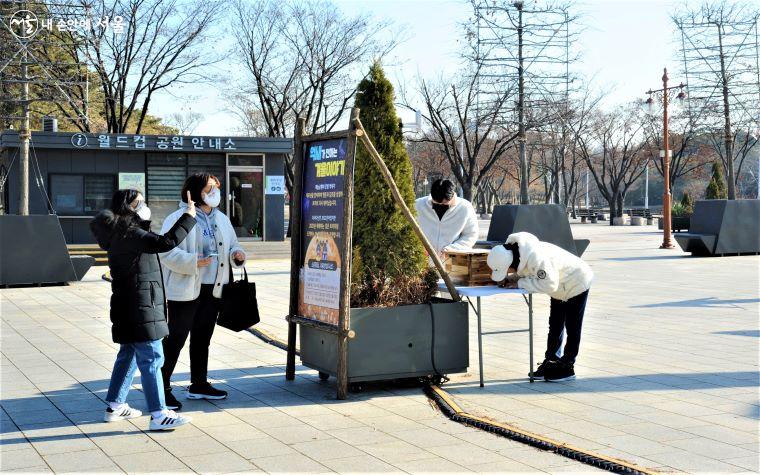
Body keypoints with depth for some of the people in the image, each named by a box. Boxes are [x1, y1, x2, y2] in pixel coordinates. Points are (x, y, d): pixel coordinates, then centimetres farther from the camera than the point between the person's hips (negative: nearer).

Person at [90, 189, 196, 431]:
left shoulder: (120, 233, 14)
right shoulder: (129, 233, -18)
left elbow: (152, 242, 25)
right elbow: (165, 243, -30)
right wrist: (188, 217, -23)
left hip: (128, 308, 11)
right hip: (140, 307, -11)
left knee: (128, 355, 20)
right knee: (151, 358, -9)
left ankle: (115, 406, 29)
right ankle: (158, 414, -7)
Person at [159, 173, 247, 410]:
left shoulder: (221, 219, 12)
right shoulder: (178, 219, -11)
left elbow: (232, 246, 21)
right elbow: (167, 252, -17)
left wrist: (237, 255, -1)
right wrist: (193, 262, -27)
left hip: (213, 290, 7)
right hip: (185, 290, -7)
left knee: (203, 337, 17)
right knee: (176, 338, -3)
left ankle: (199, 384, 28)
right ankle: (162, 388, 5)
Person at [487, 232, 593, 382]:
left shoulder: (536, 257, -41)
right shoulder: (515, 254, -14)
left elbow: (549, 284, -39)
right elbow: (520, 274, 1)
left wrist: (519, 283, -33)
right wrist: (507, 280, -21)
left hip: (577, 283, -9)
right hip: (561, 287, 9)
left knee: (572, 328, 0)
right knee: (555, 326, 15)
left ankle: (567, 367, 9)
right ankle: (551, 361, 25)